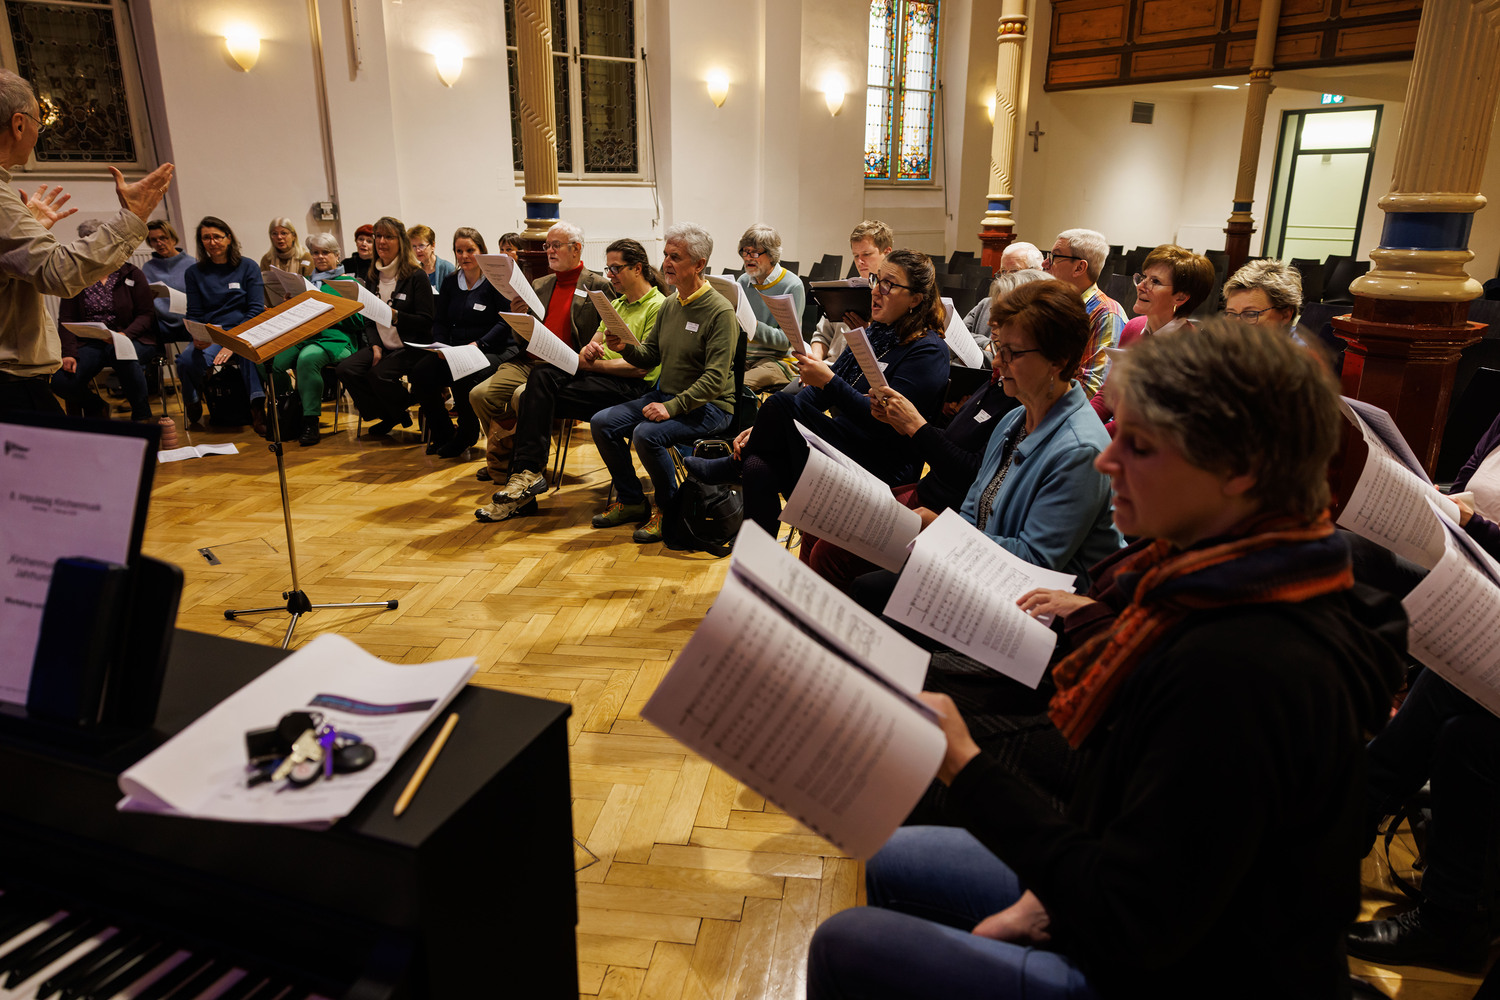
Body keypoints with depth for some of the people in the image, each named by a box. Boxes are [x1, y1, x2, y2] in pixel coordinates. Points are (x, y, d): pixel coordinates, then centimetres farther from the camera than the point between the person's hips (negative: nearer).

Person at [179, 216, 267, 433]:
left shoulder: (248, 268, 10)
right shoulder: (195, 273, 17)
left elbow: (256, 310, 1)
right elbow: (193, 314, 11)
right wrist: (198, 338, -14)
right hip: (208, 338, 2)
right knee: (187, 360, -31)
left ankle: (258, 410, -37)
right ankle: (194, 413, -8)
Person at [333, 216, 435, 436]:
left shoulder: (416, 276, -7)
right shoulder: (372, 275, 11)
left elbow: (426, 322, -11)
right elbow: (368, 319, 14)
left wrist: (395, 316, -26)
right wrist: (375, 345, -3)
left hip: (410, 346, -6)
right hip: (381, 345, 6)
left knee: (378, 374, -29)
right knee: (345, 369, -15)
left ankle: (407, 410, 2)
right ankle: (388, 416, 3)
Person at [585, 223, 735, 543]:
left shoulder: (720, 312, -15)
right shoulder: (668, 305, 10)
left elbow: (715, 378, -22)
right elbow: (649, 357, 14)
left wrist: (672, 407, -30)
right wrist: (625, 349, -9)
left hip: (709, 406, -8)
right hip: (665, 394, 8)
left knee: (646, 433, -30)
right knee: (601, 422, -6)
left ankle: (668, 508, -5)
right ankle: (631, 502, 9)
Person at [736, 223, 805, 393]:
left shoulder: (792, 285, -5)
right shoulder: (744, 281, 12)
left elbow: (787, 340, -11)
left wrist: (754, 326, -26)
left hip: (779, 358, -5)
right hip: (743, 355, 6)